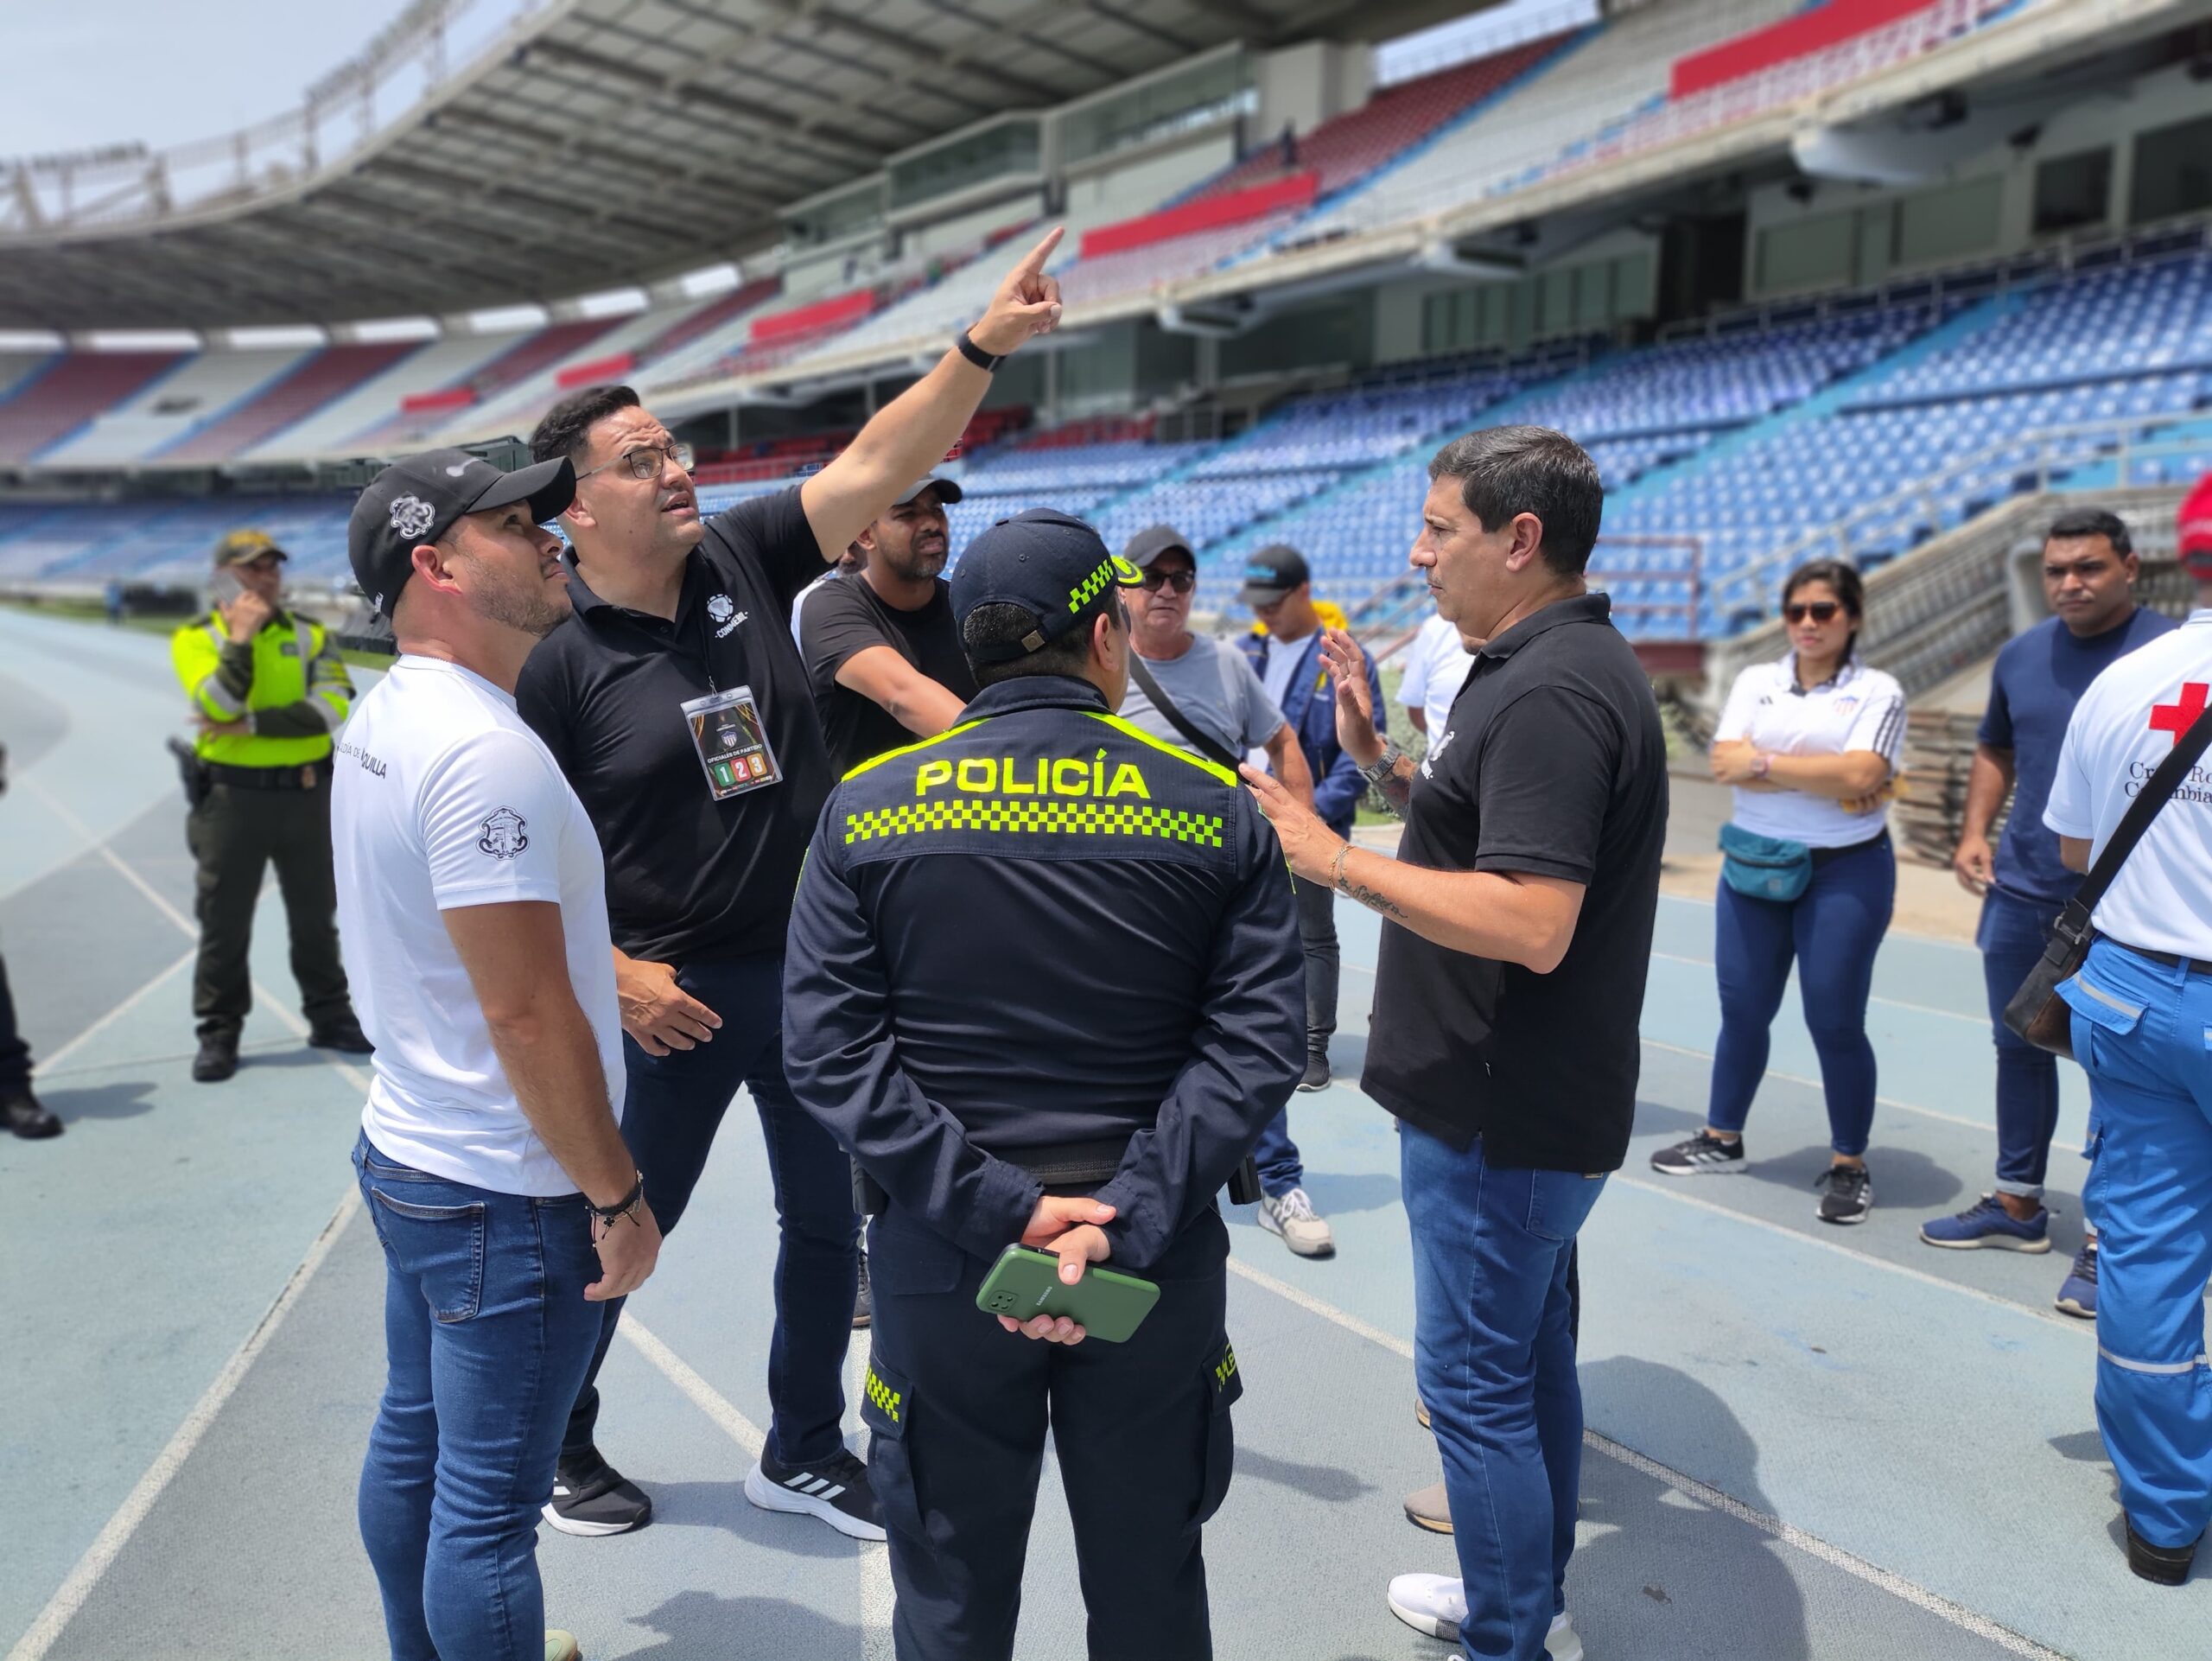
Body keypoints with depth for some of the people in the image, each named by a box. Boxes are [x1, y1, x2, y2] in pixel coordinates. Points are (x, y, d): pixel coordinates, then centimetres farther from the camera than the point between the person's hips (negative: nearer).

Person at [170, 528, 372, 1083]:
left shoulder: (310, 634, 6)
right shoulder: (196, 637, 1)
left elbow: (333, 706, -11)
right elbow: (219, 705, -18)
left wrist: (253, 723, -15)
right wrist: (240, 638, -15)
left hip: (306, 793, 2)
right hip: (232, 794, -2)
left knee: (315, 915, 11)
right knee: (224, 920, 4)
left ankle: (329, 1016, 24)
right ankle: (219, 1034, 15)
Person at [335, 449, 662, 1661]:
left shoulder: (384, 718, 7)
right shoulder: (487, 752, -24)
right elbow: (529, 1015, -25)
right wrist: (618, 1197, -17)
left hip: (405, 1152, 10)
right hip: (505, 1195, -10)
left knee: (413, 1444, 24)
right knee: (490, 1504, 5)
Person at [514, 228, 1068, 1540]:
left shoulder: (745, 558, -1)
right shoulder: (557, 656, -13)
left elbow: (876, 465, -8)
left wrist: (984, 345, -18)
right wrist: (616, 972, -17)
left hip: (818, 964, 5)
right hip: (676, 990, -5)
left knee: (830, 1222, 15)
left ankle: (803, 1453, 36)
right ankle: (558, 1446, 39)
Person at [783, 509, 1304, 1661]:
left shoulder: (867, 809, -5)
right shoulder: (1217, 812, -6)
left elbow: (828, 1048, -11)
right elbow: (1256, 1044, -12)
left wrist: (997, 1209, -14)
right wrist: (1126, 1222, -16)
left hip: (940, 1262, 0)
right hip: (1157, 1262, 1)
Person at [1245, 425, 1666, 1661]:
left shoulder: (1550, 692, -23)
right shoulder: (1567, 666, 11)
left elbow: (1531, 922, -31)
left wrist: (1336, 860, -24)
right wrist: (1381, 762, 7)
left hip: (1501, 1118, -11)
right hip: (1531, 1103, 11)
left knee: (1475, 1380, 3)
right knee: (1531, 1354, 22)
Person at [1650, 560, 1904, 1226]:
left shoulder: (1877, 691, -2)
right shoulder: (1755, 682, 7)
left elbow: (1861, 775, -18)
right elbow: (1726, 763, -8)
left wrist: (1765, 763, -13)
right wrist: (1827, 780, -14)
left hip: (1845, 872, -3)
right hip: (1754, 867, 4)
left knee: (1835, 1023, 1)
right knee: (1742, 1010, 11)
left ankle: (1849, 1166, 16)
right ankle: (1722, 1139, 27)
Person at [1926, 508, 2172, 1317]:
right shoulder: (2021, 655, 7)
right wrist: (1975, 830, 5)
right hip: (2020, 890, 6)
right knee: (2020, 1048, 16)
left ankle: (2107, 1239, 14)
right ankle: (2017, 1203, 32)